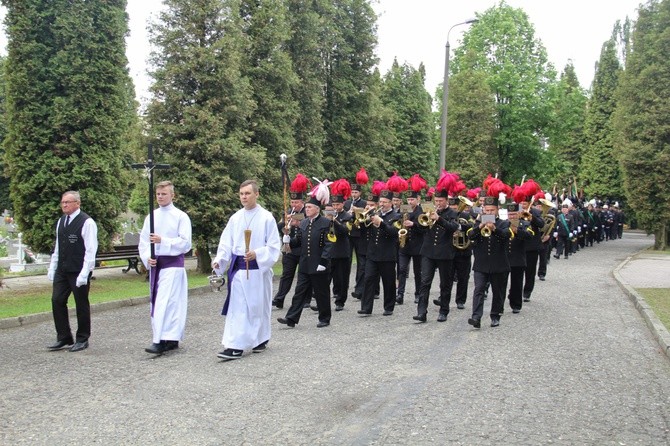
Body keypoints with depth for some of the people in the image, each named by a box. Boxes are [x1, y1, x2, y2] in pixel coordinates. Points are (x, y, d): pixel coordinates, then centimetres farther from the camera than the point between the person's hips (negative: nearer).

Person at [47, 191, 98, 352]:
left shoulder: (87, 222, -11)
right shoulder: (60, 222, 12)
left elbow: (91, 250, -14)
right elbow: (57, 247, 18)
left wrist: (84, 274, -18)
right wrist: (52, 268, 13)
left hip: (79, 271, -7)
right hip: (62, 271, 7)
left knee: (81, 305, 3)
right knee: (57, 301, 4)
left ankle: (82, 339, 16)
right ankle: (63, 338, 16)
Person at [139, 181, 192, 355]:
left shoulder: (181, 216, -4)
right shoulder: (151, 216, 11)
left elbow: (185, 242, -10)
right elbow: (143, 241, 11)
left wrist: (163, 240, -19)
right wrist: (147, 258, -6)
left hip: (172, 264, -6)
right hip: (154, 264, 6)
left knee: (164, 303, -14)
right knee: (157, 303, 9)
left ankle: (160, 341, -16)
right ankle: (172, 339, 19)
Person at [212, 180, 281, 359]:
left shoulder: (266, 218, -5)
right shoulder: (235, 218, 6)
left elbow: (274, 245, -5)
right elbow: (226, 243, 7)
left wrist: (257, 254, -20)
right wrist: (219, 259, -9)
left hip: (258, 269, -3)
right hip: (238, 268, 3)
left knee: (258, 305, 7)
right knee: (236, 307, 1)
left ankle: (261, 340, 22)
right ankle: (235, 346, 5)